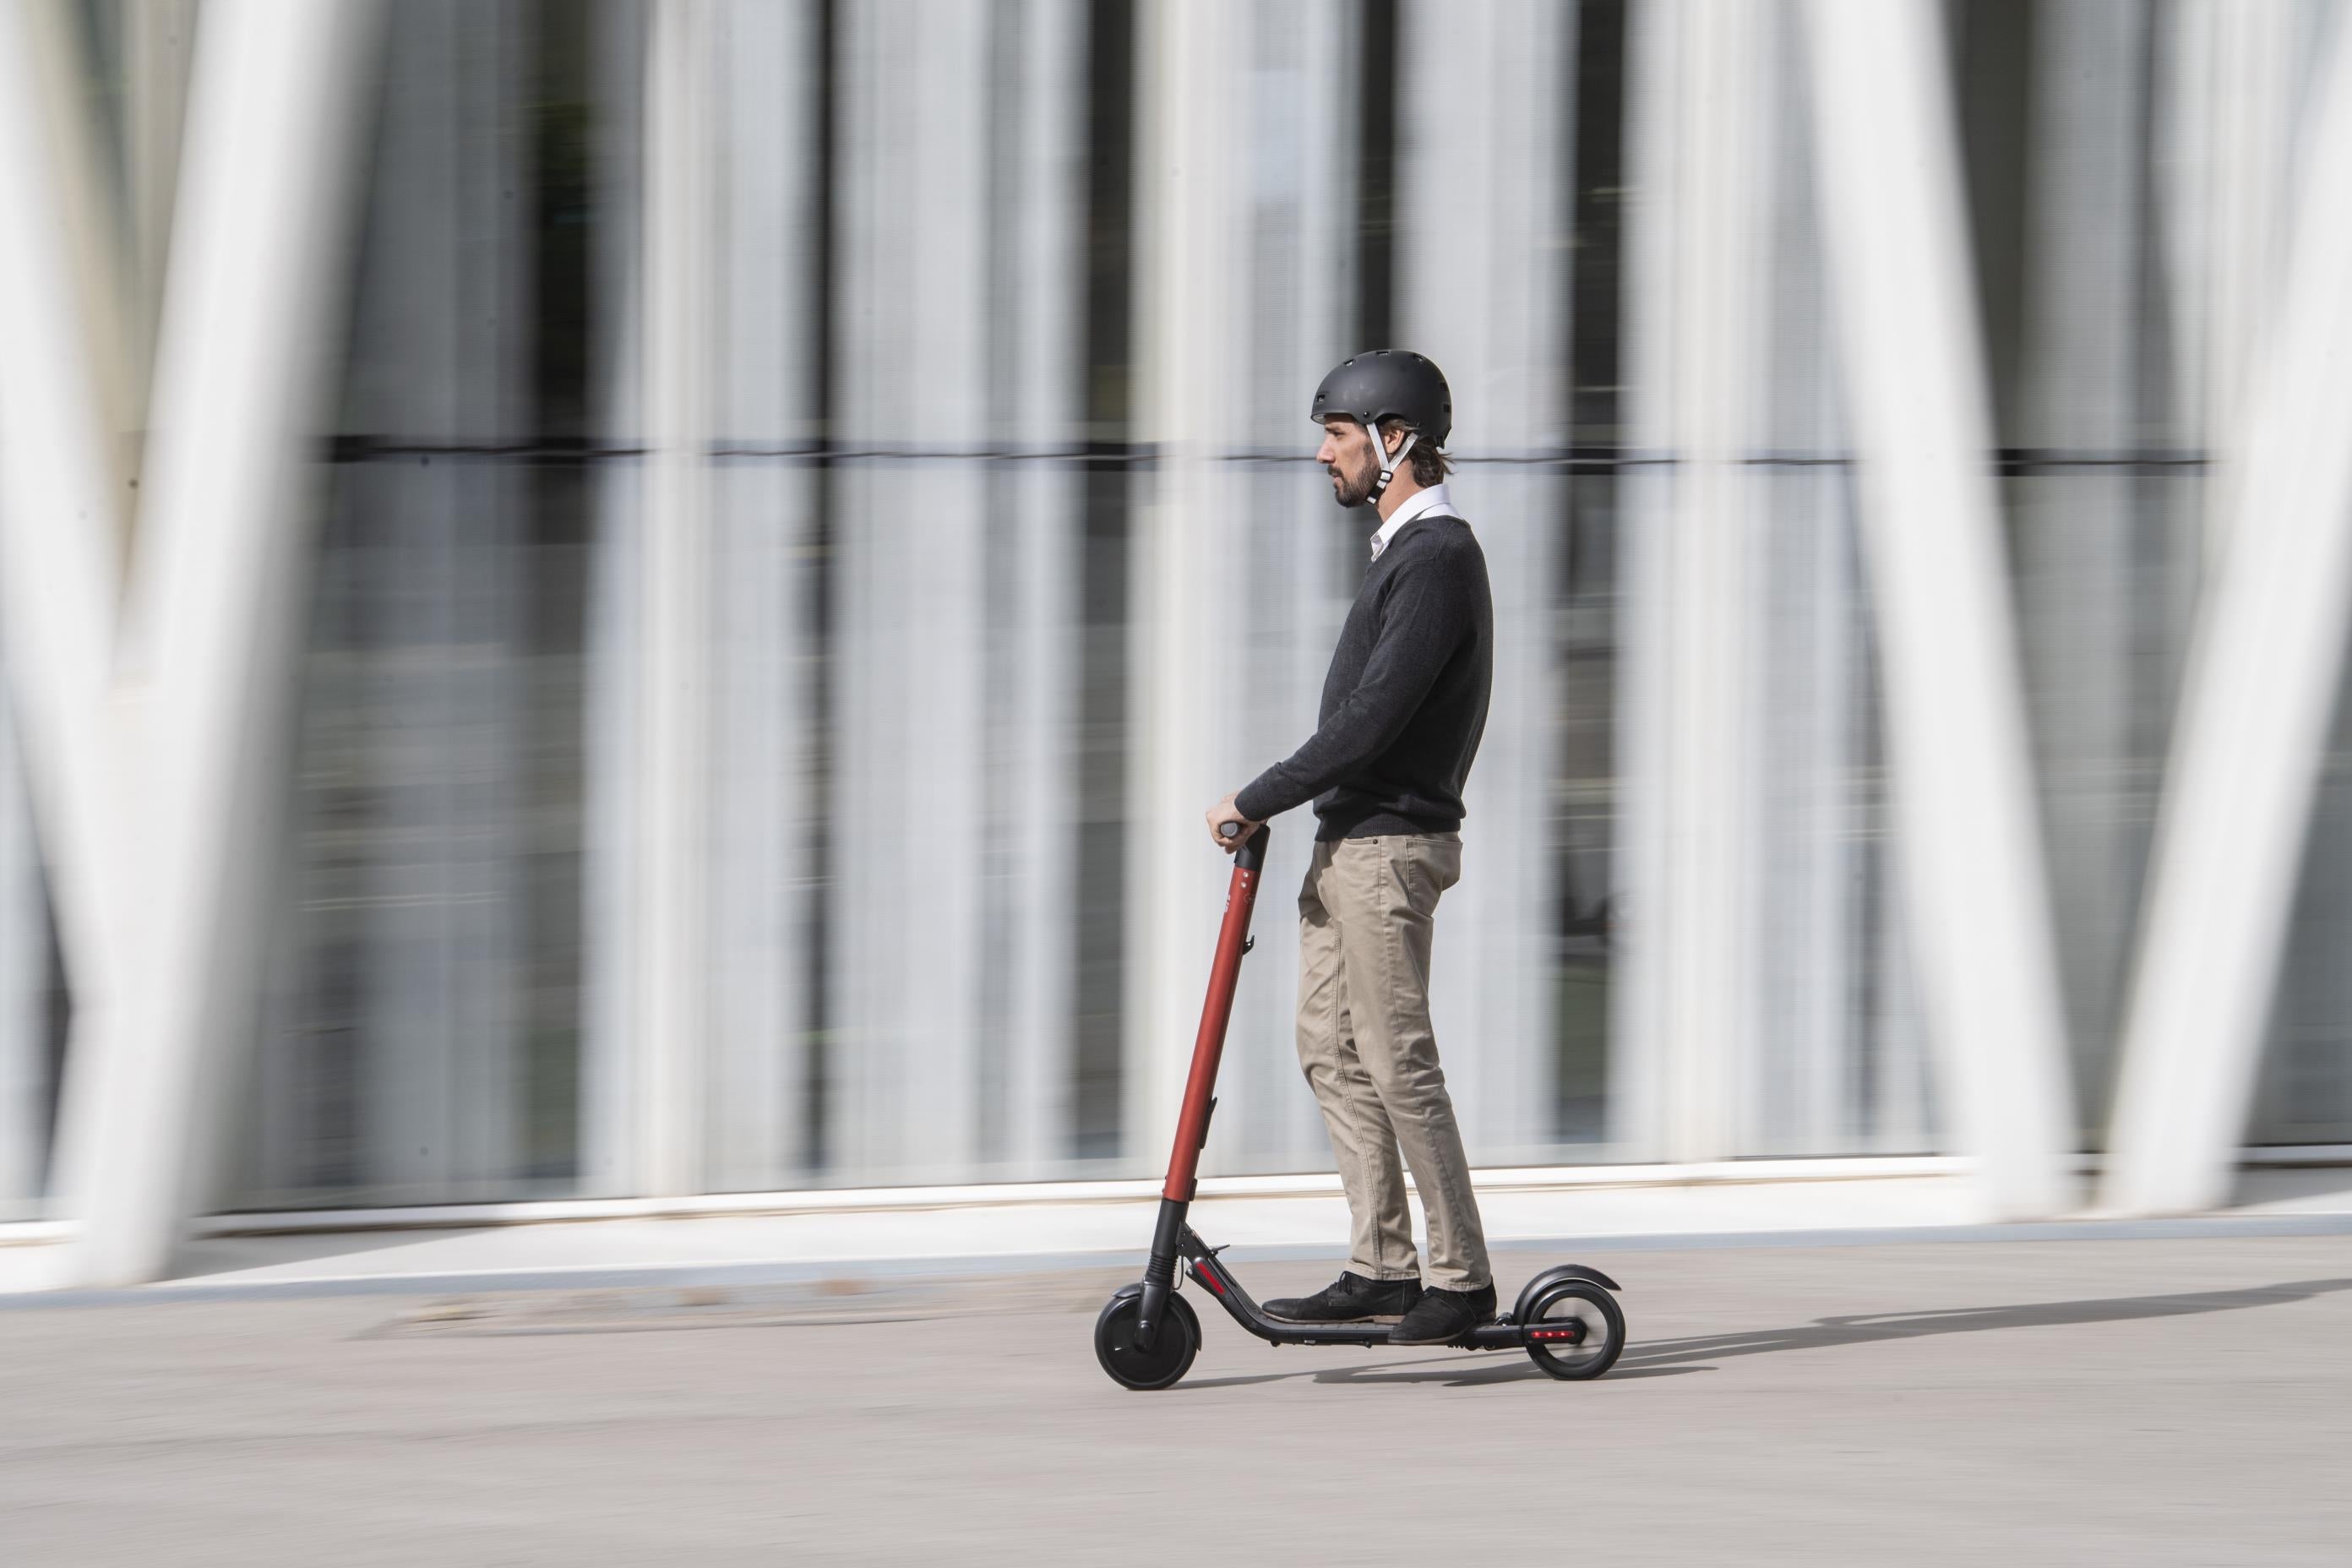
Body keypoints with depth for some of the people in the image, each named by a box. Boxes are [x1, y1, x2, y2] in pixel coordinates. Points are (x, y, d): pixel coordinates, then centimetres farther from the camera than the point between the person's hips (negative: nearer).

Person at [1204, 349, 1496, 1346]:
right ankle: (1382, 1269, 12)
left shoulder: (1437, 559, -16)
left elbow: (1372, 721, -22)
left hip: (1387, 850, -10)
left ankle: (1461, 1281, -3)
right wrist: (1274, 804, 15)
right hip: (1348, 843, 10)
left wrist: (1255, 802, -17)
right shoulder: (1405, 548, 17)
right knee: (1330, 1051, 10)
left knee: (1399, 1066, -8)